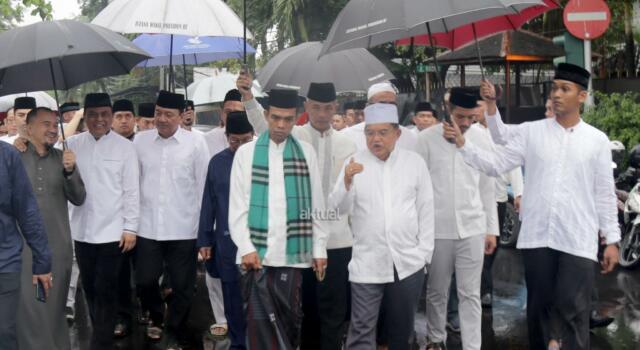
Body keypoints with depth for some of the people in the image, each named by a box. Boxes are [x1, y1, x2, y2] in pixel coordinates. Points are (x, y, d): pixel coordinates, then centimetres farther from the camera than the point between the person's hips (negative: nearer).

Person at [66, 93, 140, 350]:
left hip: (112, 230, -3)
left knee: (105, 290, -1)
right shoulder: (72, 144, 3)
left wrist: (130, 228, -5)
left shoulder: (124, 147, -2)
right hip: (82, 230, 3)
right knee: (89, 287, 13)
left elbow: (131, 191, -2)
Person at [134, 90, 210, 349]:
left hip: (183, 228, -2)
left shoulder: (195, 143, -4)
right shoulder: (140, 141, 3)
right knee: (145, 280, 7)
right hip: (147, 226, 2)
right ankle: (156, 317, 37)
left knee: (182, 286, 6)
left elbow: (204, 185, 0)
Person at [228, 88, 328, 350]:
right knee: (260, 322, 0)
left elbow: (316, 205, 7)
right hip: (257, 253, -1)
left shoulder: (306, 152, 7)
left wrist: (319, 249, 3)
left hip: (292, 253, 1)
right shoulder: (246, 153, 4)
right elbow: (237, 207, 1)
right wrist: (246, 248, -8)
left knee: (289, 318, 6)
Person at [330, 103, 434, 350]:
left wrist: (424, 253, 2)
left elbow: (426, 209, 5)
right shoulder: (354, 163, -1)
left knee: (402, 328, 14)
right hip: (367, 263, -1)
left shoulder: (415, 162, 2)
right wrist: (347, 182, -27)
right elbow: (339, 207, -8)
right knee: (362, 329, -5)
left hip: (408, 262, 1)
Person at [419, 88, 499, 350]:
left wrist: (492, 228, 7)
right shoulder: (427, 139, -6)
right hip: (437, 228, -1)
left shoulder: (482, 140, 2)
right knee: (437, 291, 13)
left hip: (472, 228, 1)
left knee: (470, 294, 3)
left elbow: (487, 187, 8)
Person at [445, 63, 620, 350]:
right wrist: (462, 144, -10)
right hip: (537, 236, 2)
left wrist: (611, 240, 4)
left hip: (578, 240, -1)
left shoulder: (596, 140, 4)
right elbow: (496, 164, 2)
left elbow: (604, 194, 6)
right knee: (539, 307, 11)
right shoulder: (531, 132, 5)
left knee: (573, 311, -3)